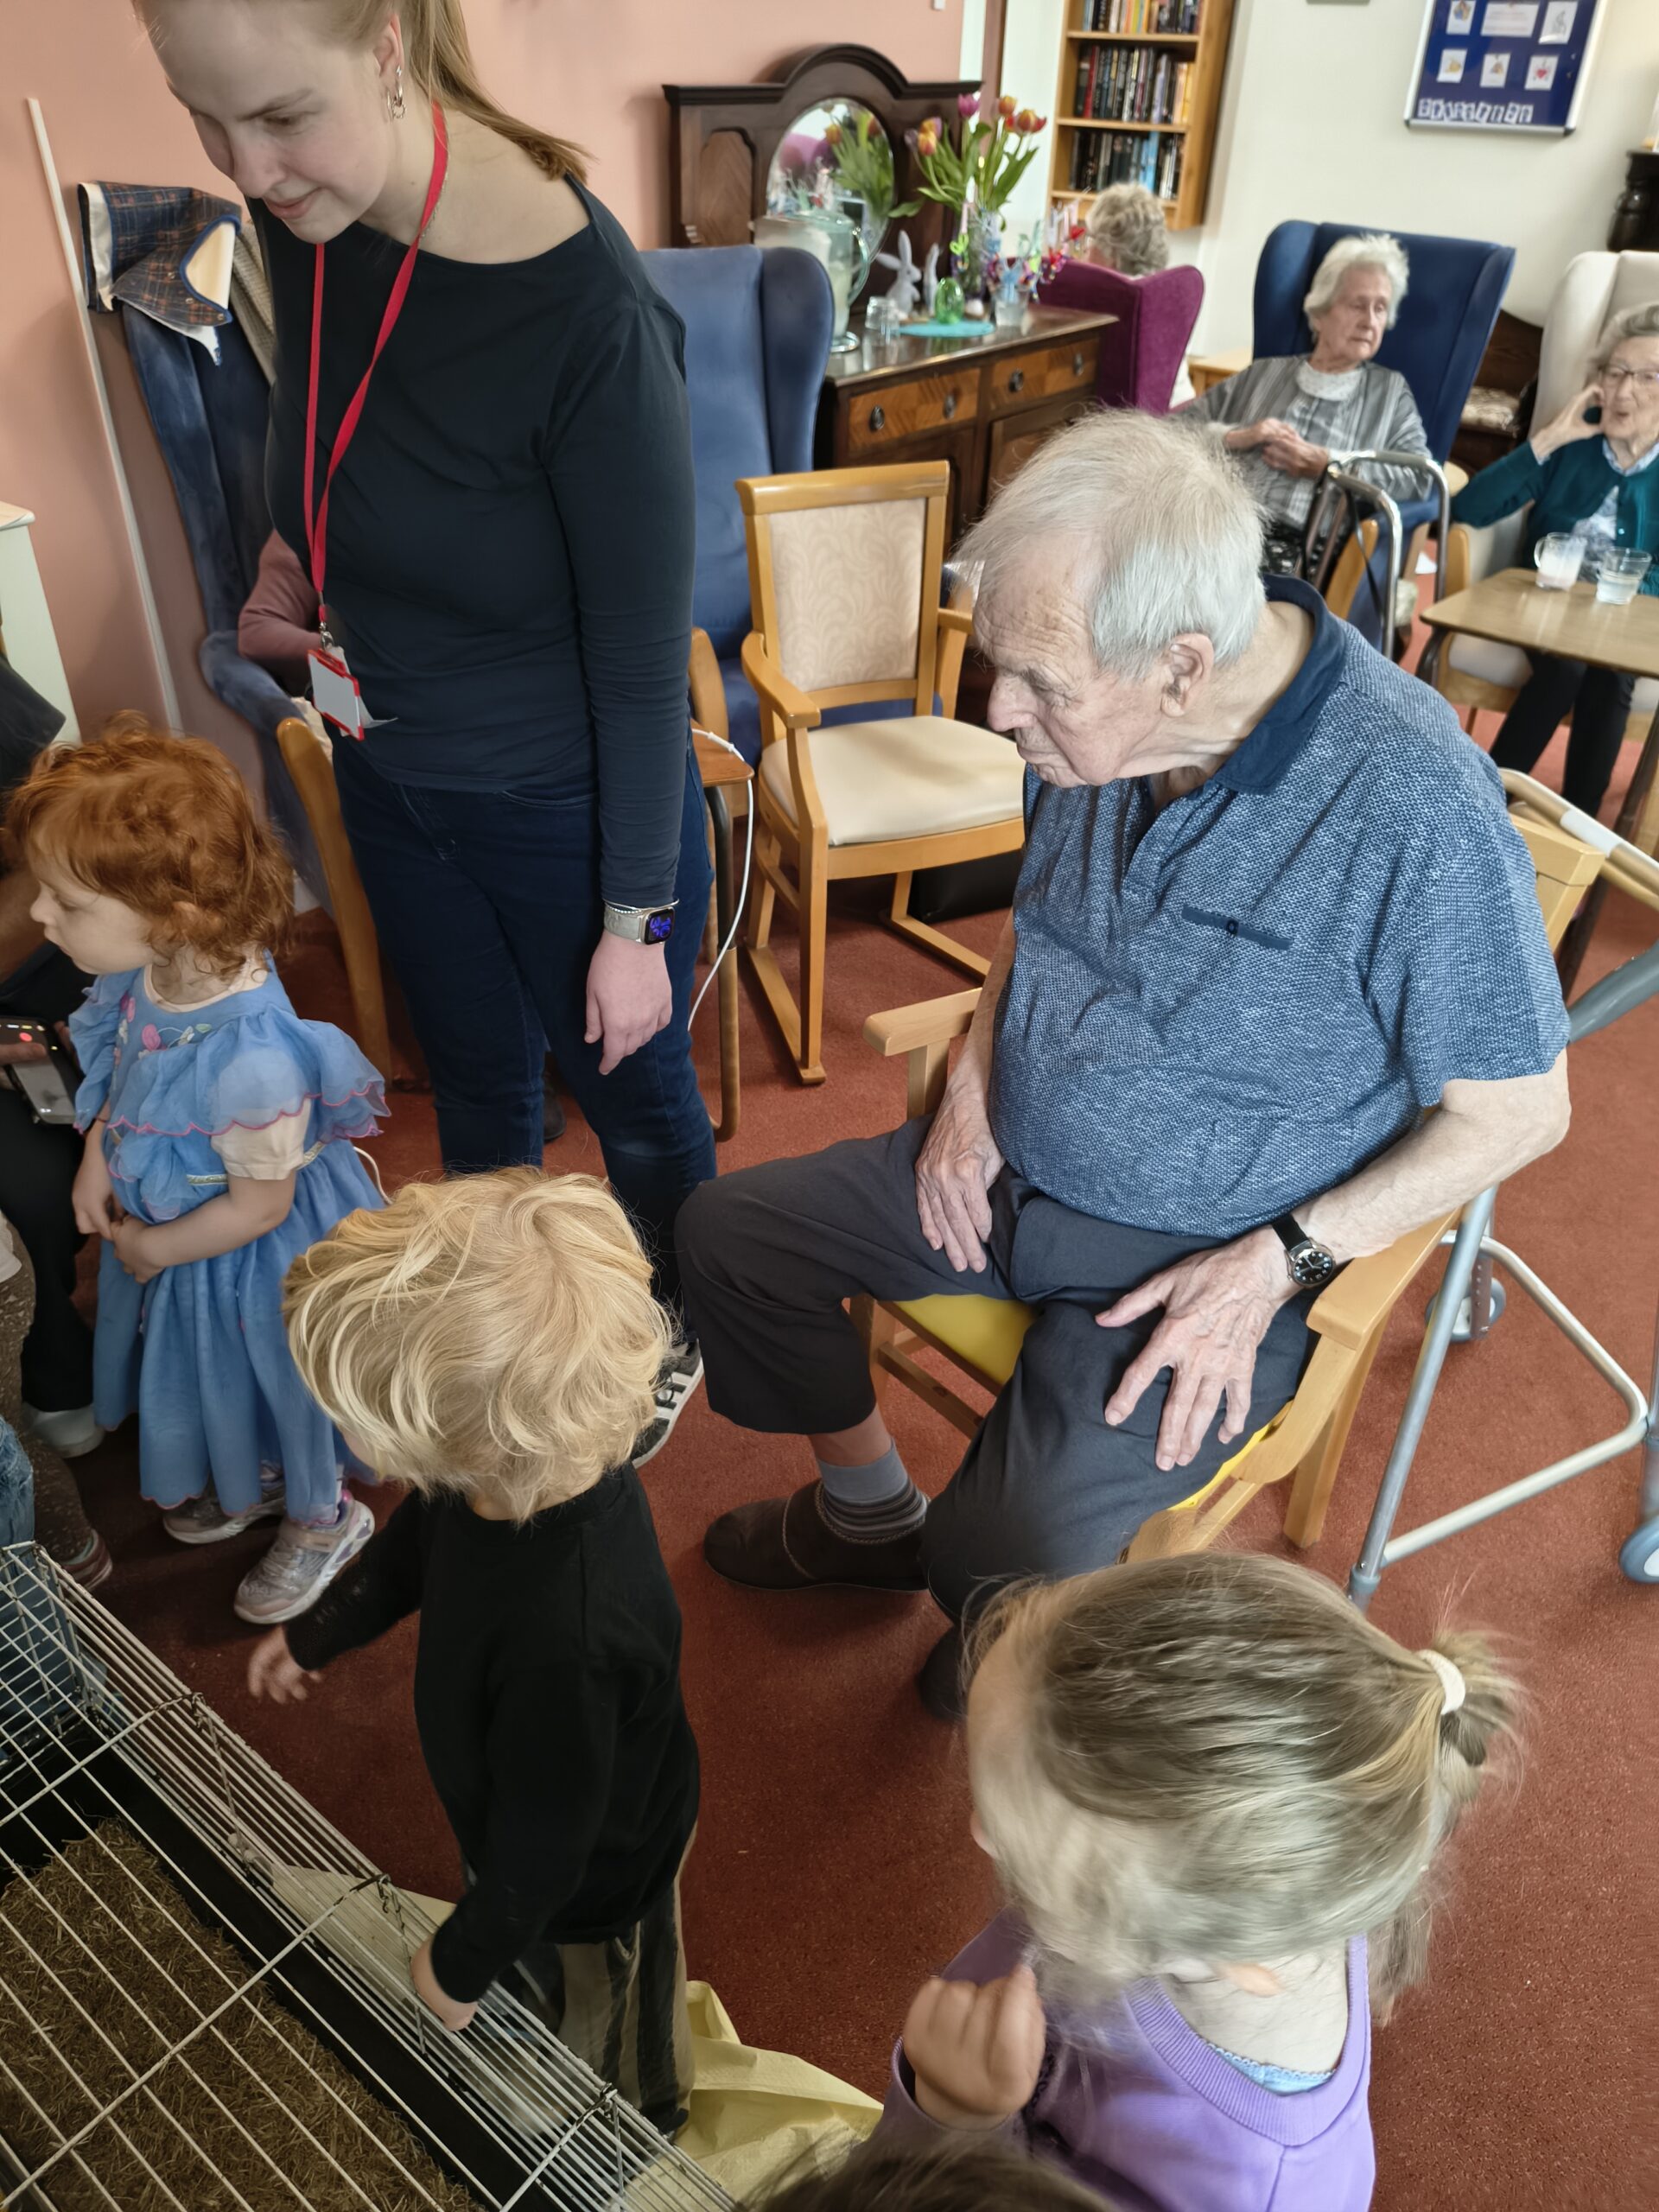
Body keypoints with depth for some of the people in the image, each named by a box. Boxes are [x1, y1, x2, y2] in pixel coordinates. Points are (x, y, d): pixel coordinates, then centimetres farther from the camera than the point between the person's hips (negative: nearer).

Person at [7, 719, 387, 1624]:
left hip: (255, 1262, -8)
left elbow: (258, 1206, -28)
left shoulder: (252, 1058, -42)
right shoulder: (149, 976, -17)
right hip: (158, 1222, 8)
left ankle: (321, 1520, 50)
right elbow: (121, 1079, 5)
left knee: (279, 1380, 20)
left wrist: (155, 1249, -14)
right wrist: (96, 1163, -8)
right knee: (212, 1374, 31)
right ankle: (252, 1480, 62)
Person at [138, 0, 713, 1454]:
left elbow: (646, 657, -20)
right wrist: (296, 567, -5)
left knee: (630, 1092, 17)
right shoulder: (298, 219, -8)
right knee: (476, 1081, 25)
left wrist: (632, 921, -14)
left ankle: (680, 1327, 47)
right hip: (396, 789, 6)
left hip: (569, 812, -6)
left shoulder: (584, 307, -28)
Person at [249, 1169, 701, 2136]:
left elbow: (543, 1850, -30)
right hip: (530, 1808, 6)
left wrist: (463, 1963, -11)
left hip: (589, 1877, -6)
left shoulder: (567, 1641, -49)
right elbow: (416, 1541, -2)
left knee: (604, 2027, 28)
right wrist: (321, 1631, 14)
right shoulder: (527, 1463, -26)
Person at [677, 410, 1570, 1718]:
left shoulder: (1415, 809, -28)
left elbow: (1519, 1111, -15)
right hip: (1010, 1168, 7)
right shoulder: (1088, 717, -8)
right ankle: (872, 1513, 28)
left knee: (1010, 1565, -23)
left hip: (1208, 1252, -6)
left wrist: (1274, 1265, -20)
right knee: (727, 1231, 6)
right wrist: (975, 1078, -2)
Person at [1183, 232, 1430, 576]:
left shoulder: (1391, 391, 22)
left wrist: (1324, 464, -3)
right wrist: (1236, 437, -1)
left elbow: (1419, 477, 6)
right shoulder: (1263, 374, 26)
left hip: (1302, 547, -2)